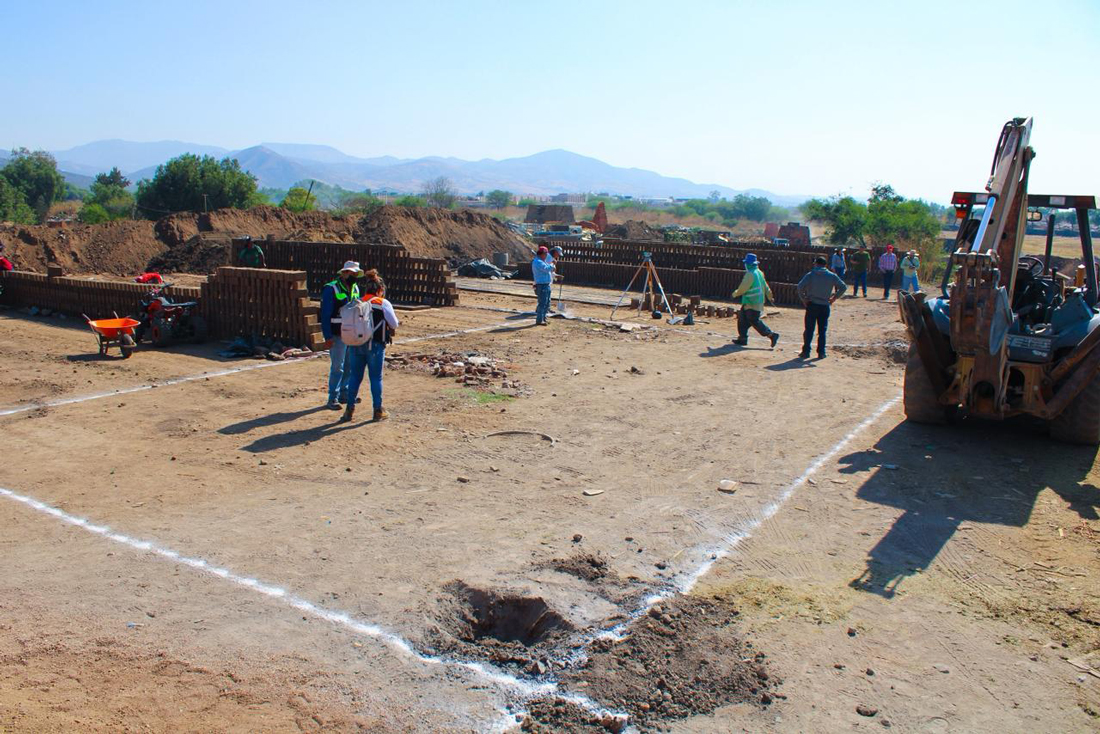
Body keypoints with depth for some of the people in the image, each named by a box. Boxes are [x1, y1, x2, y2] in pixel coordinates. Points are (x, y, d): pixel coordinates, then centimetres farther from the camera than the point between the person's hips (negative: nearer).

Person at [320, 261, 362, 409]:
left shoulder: (355, 288, 11)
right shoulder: (331, 289, -11)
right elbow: (325, 315, -13)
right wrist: (328, 337, -16)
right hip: (337, 335, -7)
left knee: (349, 366, 12)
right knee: (337, 367, -5)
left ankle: (344, 394, 24)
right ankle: (333, 399, 3)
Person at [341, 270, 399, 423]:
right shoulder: (383, 304, -6)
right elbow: (394, 324, -3)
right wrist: (391, 331, 19)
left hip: (356, 345, 3)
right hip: (375, 345, -3)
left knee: (355, 376, 11)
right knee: (376, 378, 6)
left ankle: (350, 410, 14)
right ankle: (378, 411, 12)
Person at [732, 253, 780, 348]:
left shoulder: (750, 274, -17)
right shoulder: (759, 272, 12)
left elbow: (743, 288, -16)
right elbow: (765, 286, 20)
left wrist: (735, 294, 1)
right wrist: (769, 296, 31)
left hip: (752, 303, -10)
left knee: (754, 321, -8)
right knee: (742, 318, 13)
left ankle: (772, 335, -8)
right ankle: (742, 338, 15)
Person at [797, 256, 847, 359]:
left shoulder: (810, 275, -3)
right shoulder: (832, 276, 4)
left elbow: (800, 286, -14)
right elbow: (843, 287, 4)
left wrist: (803, 298, -3)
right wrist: (834, 297, 10)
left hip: (812, 305, -2)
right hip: (825, 306, 2)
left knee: (809, 330, 3)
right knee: (822, 330, 9)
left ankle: (806, 351, 2)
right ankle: (821, 352, 9)